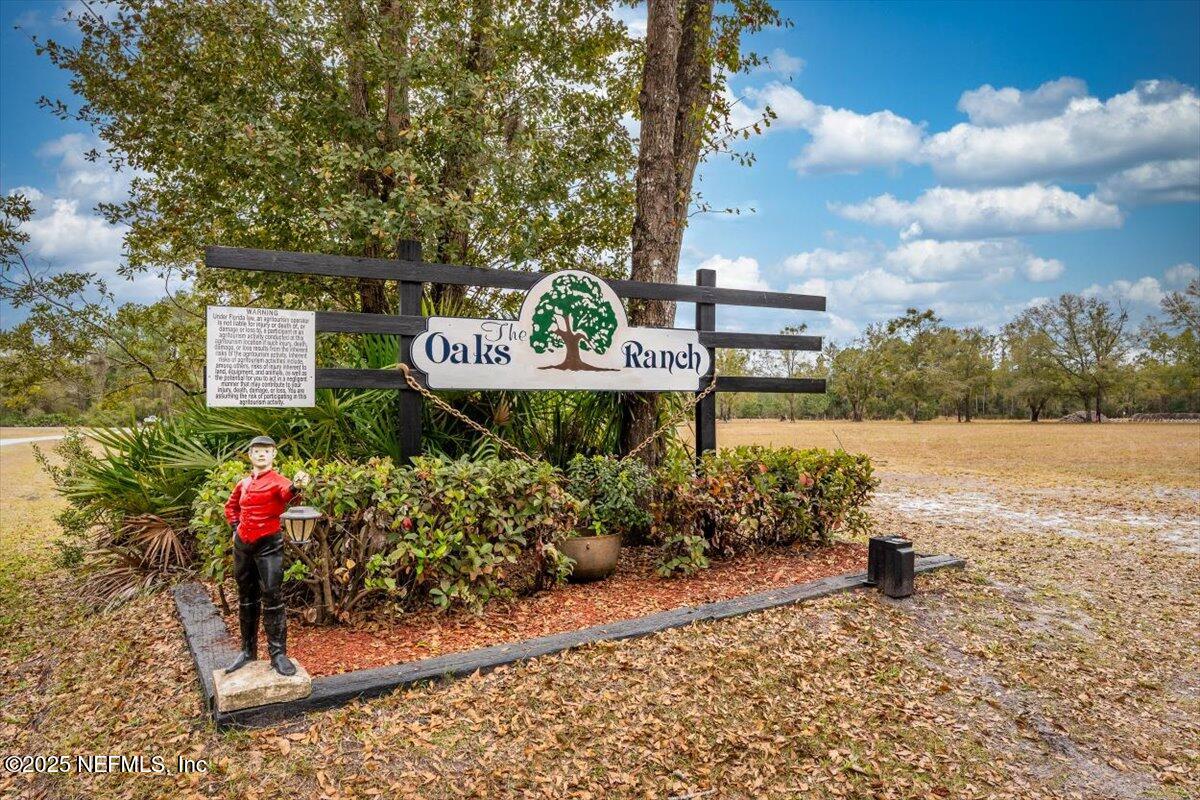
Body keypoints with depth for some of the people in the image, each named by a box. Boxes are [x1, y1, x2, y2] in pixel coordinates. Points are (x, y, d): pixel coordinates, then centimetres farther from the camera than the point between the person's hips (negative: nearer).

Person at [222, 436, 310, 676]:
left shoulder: (277, 480, -10)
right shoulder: (243, 483, 8)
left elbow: (287, 491, -36)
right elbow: (231, 506, 28)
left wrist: (296, 486, -60)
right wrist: (236, 527, 10)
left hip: (269, 545, -6)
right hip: (242, 545, 6)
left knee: (272, 596, -9)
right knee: (246, 597, 14)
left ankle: (278, 653, -1)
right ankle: (248, 650, 27)